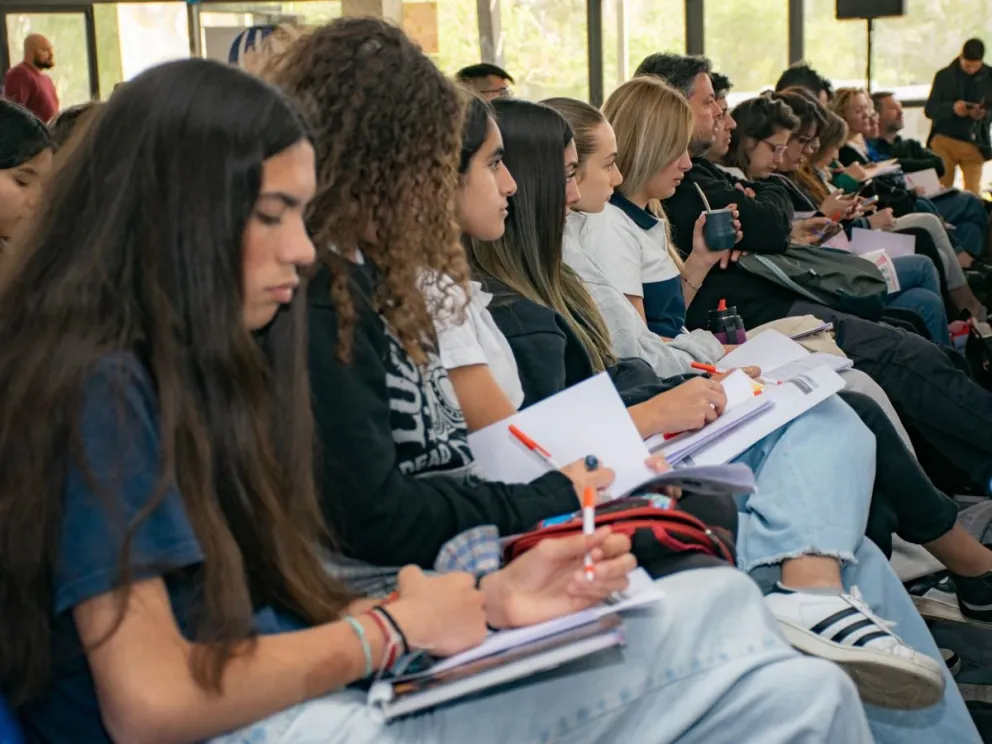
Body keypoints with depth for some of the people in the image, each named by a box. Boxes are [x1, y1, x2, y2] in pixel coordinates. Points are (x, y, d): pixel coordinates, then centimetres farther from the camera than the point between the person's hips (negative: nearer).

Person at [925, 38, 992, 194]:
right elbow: (929, 109, 1)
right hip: (944, 141, 0)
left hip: (974, 144, 0)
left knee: (973, 195, -1)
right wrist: (951, 108, -19)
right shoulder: (944, 76, 3)